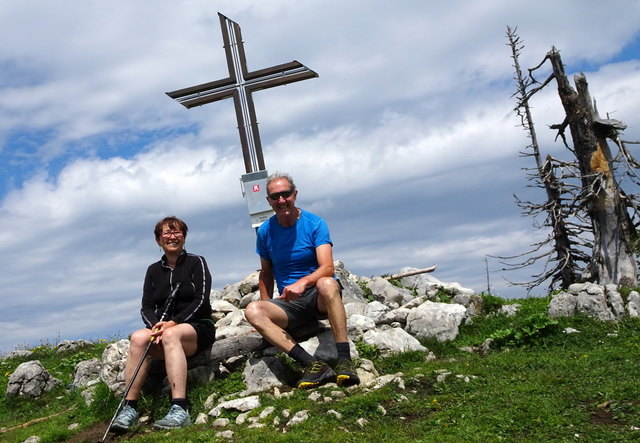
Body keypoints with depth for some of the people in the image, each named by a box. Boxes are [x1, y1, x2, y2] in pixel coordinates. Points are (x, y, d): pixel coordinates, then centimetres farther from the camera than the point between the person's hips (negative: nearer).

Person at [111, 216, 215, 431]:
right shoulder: (154, 270, 16)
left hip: (198, 328, -3)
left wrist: (173, 323, -18)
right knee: (138, 337, -30)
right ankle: (129, 408, -31)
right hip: (163, 327, 4)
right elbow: (146, 308, 9)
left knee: (171, 335, -38)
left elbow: (201, 301, -6)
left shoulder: (196, 263, 5)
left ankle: (180, 410, -49)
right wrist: (156, 325, -14)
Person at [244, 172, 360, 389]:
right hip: (288, 303, 3)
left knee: (327, 284, -38)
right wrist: (267, 306, 4)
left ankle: (344, 360, -38)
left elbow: (327, 268, -15)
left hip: (318, 297, -3)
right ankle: (313, 364, -38)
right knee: (252, 310, -27)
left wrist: (302, 282, -35)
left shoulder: (315, 224, -4)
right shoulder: (265, 231, 7)